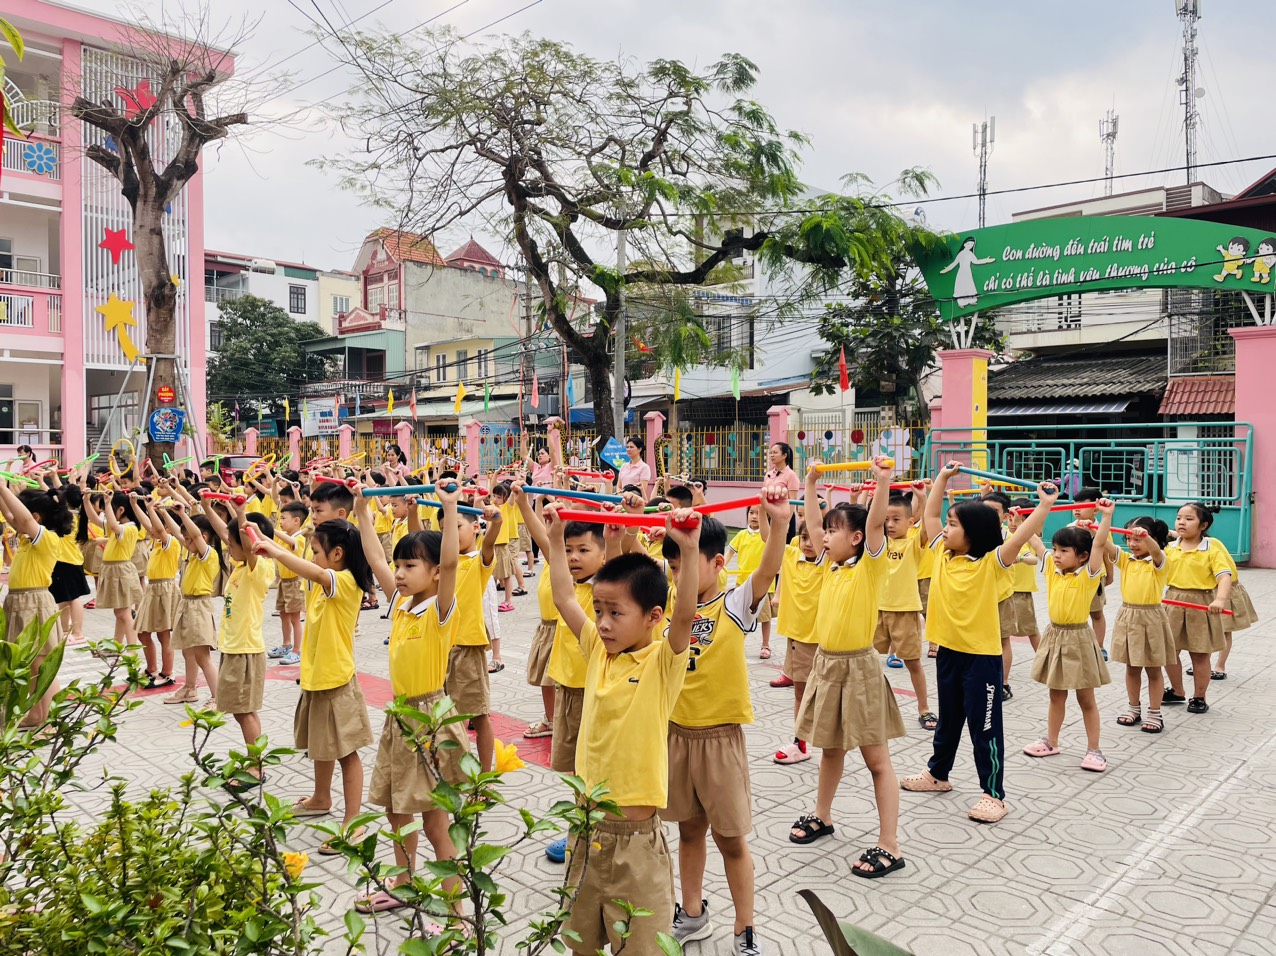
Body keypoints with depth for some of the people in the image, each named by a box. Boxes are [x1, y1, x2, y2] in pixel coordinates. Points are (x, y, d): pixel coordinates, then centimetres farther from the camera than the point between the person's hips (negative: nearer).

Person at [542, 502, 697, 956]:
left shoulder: (663, 663, -12)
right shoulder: (598, 651, 3)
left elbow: (685, 615, -29)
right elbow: (563, 598, 8)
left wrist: (688, 549, -38)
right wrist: (555, 538, 7)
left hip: (635, 835, -6)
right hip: (587, 827, 6)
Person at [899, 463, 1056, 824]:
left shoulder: (991, 563, -13)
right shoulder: (943, 555, 3)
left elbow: (1020, 536, -26)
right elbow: (930, 515, 8)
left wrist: (1045, 504, -32)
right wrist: (942, 478, 7)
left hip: (981, 655, -6)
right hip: (948, 650, 6)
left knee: (984, 726, 2)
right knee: (948, 719, 22)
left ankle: (993, 794, 13)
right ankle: (938, 773, 37)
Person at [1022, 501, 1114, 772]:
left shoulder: (1088, 575, -12)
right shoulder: (1052, 569, 3)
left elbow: (1099, 544, -25)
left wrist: (1106, 516, -34)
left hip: (1077, 638, -5)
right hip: (1054, 635, 5)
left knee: (1085, 699, 6)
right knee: (1056, 695, 17)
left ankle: (1093, 750, 16)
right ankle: (1051, 742, 27)